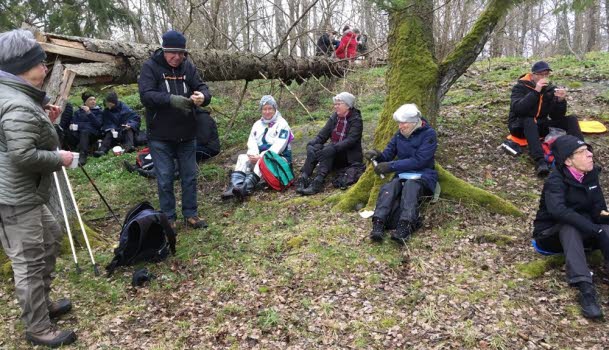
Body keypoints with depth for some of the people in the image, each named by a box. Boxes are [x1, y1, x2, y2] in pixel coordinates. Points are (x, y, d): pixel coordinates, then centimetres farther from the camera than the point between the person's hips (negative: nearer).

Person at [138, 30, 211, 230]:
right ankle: (168, 217, 18)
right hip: (160, 136, -3)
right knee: (165, 178, 4)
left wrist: (202, 96, -28)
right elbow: (146, 95, -19)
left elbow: (203, 88, -3)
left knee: (190, 176, 10)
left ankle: (190, 214, 25)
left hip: (187, 134, 4)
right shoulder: (150, 67, -7)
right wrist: (170, 99, -35)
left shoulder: (188, 67, 4)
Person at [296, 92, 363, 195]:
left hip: (349, 156, -5)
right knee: (315, 148, -24)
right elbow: (322, 135, 1)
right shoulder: (334, 117, 7)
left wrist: (333, 148, -38)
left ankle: (318, 182, -48)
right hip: (333, 153, 5)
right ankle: (303, 178, -36)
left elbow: (350, 140, -24)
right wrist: (311, 143, -19)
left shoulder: (356, 120, -9)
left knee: (329, 150, -35)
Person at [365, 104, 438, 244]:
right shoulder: (400, 134, 9)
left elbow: (418, 160, -17)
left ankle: (404, 227, -56)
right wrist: (377, 155, -13)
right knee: (388, 188, -30)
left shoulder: (428, 134, -7)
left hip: (423, 176, -4)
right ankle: (378, 225, -48)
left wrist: (391, 166, -20)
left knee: (410, 186, -39)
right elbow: (388, 154, 12)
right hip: (402, 175, 4)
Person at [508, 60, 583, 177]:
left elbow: (556, 117, -5)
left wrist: (561, 101, -23)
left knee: (571, 119, -10)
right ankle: (540, 161, -52)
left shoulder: (550, 89, 2)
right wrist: (536, 92, -33)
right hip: (521, 126, -5)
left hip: (540, 125, 5)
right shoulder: (520, 87, -10)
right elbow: (518, 109, -30)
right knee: (529, 120, -38)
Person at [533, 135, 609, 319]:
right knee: (569, 227, -38)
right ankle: (586, 289, -49)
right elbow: (558, 210, -39)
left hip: (582, 232, 6)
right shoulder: (556, 181, -21)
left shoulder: (591, 174, -1)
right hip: (552, 233, -5)